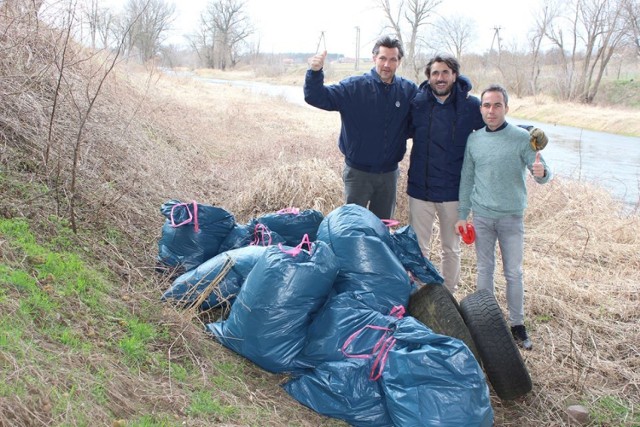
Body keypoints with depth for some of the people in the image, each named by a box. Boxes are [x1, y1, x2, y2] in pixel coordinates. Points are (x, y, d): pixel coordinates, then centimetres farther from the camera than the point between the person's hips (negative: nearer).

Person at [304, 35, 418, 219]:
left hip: (389, 173, 3)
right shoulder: (354, 87, -10)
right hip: (358, 172, -3)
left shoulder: (409, 90, -1)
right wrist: (315, 73, -35)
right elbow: (316, 97, -16)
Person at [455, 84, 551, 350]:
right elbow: (467, 178, 8)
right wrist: (463, 215, 6)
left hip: (512, 217, -2)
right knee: (485, 269, 11)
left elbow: (542, 173, -9)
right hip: (481, 216, 2)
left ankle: (517, 325, 16)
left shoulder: (522, 138, -7)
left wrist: (542, 173, -34)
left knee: (514, 273, 5)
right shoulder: (474, 140, 1)